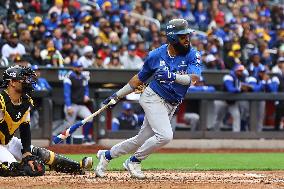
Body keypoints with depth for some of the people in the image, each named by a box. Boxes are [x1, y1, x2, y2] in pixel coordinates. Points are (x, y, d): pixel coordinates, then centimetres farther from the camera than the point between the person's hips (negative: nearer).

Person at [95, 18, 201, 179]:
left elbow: (195, 78, -22)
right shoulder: (156, 55, -5)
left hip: (171, 105, 3)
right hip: (154, 98, -3)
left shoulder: (192, 55, -6)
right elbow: (140, 78, 9)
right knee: (165, 135, -23)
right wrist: (118, 95, 14)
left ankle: (106, 155, 31)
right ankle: (134, 162, -3)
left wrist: (172, 76, -35)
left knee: (141, 141, 9)